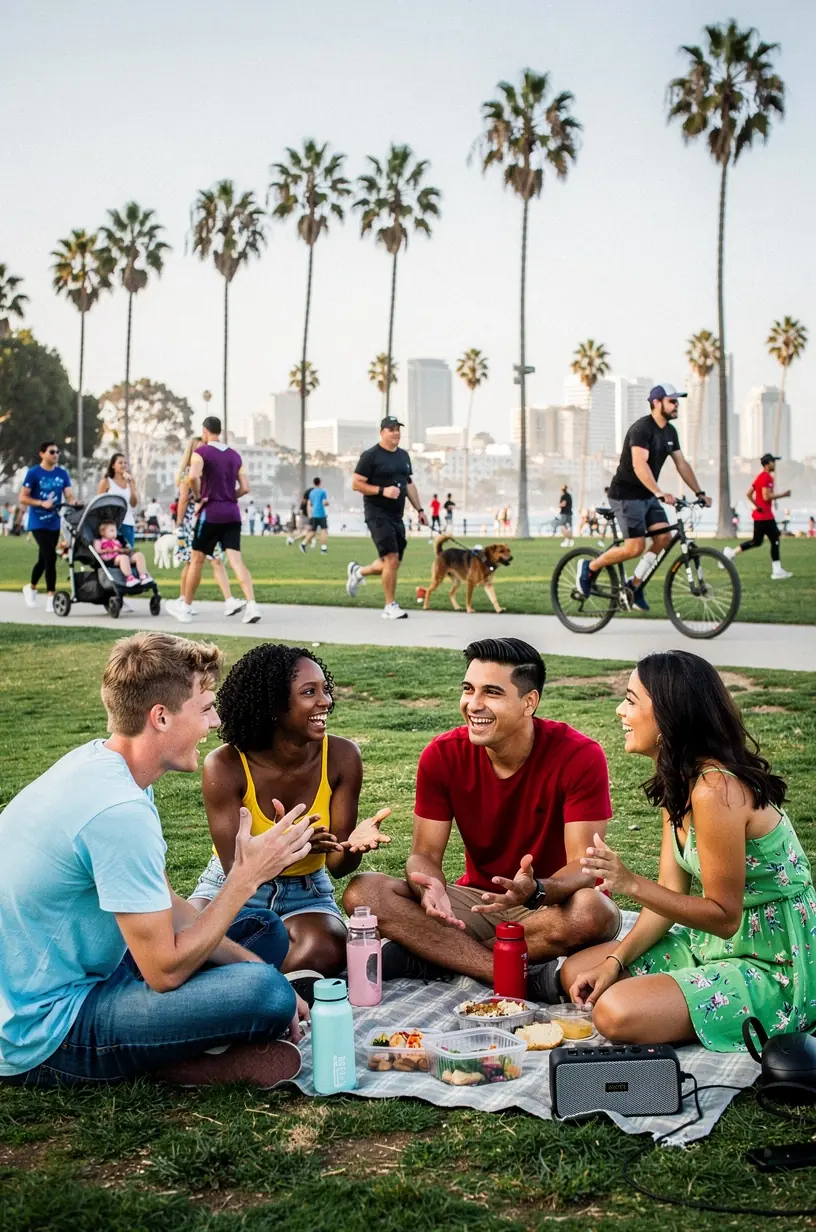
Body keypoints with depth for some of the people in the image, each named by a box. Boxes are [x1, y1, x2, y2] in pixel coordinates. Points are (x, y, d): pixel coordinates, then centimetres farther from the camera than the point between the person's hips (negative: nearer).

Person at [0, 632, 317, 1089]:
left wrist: (258, 968, 2)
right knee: (265, 992, -30)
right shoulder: (119, 811, -28)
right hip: (42, 1038, -11)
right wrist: (247, 876, -14)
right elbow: (165, 971, -22)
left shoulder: (100, 759, 4)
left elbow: (167, 910, 10)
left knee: (265, 931, 16)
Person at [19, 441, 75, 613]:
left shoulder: (62, 473, 7)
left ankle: (31, 587, 38)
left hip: (54, 523, 5)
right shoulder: (33, 473, -6)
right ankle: (51, 597, -12)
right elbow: (23, 498, -6)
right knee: (50, 557, -16)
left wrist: (74, 502, -22)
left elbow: (69, 495, 1)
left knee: (44, 558, 16)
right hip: (38, 522, -5)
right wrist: (42, 503, -20)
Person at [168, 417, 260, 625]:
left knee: (197, 559, 9)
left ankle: (185, 607, 20)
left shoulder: (201, 452, -4)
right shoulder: (235, 455, 13)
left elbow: (192, 477, -23)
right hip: (232, 513, 4)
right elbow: (245, 488, 9)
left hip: (211, 512, -4)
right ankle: (251, 604, -20)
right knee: (236, 560, -4)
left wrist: (198, 497, -8)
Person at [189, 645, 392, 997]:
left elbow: (338, 866, -8)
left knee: (325, 951, -34)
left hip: (305, 892, 2)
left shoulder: (341, 757, -13)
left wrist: (354, 844, -33)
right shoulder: (226, 767, -20)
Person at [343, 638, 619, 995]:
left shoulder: (580, 757, -18)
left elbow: (583, 868, -20)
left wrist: (535, 891, -43)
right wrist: (430, 888, -32)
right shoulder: (442, 756, -8)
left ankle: (428, 955, -22)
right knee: (362, 892, -19)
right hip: (478, 899, 3)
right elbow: (425, 854, -7)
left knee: (593, 912, -39)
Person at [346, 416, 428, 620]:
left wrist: (419, 509, 15)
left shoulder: (403, 456, 16)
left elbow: (409, 484, 23)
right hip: (378, 514, -8)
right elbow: (356, 484, -10)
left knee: (393, 564, 8)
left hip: (396, 516, 8)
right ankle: (390, 607, -6)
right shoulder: (370, 456, -7)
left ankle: (358, 572, 34)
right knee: (391, 559, -15)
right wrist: (382, 491, -20)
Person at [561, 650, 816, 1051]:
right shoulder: (679, 780, 3)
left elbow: (724, 916, -23)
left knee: (616, 1013, -25)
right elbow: (673, 892, 5)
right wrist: (614, 961, -4)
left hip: (772, 967, -9)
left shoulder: (715, 791, -28)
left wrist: (631, 885, -31)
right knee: (576, 973, 7)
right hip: (714, 943, 9)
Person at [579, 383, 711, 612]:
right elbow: (640, 465, -33)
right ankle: (590, 567, 6)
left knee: (664, 537, -6)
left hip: (648, 496, 9)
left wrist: (699, 493, 5)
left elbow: (681, 464, 12)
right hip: (626, 495, -9)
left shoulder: (670, 432, 8)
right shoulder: (642, 428, -20)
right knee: (635, 547, -14)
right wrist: (660, 493, -44)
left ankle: (635, 585, 7)